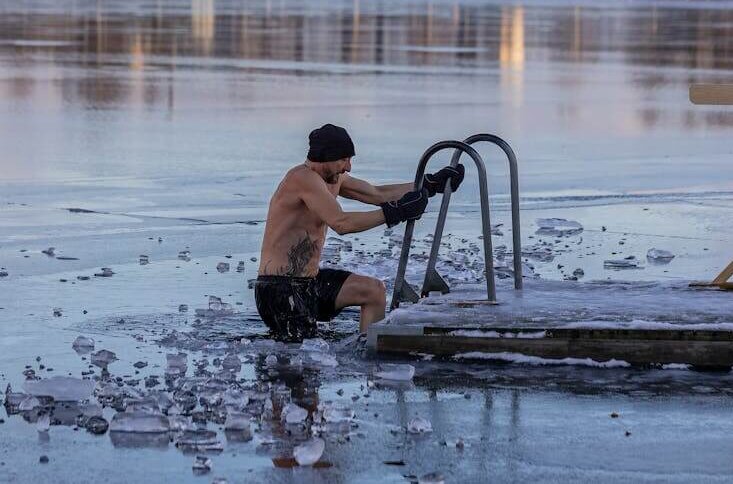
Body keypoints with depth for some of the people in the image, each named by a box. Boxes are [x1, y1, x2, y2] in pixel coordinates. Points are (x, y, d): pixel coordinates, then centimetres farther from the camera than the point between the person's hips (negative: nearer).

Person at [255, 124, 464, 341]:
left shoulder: (333, 179, 11)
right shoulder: (304, 179, -19)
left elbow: (377, 194, 20)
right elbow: (341, 223, -28)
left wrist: (431, 185, 16)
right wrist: (395, 212, -25)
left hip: (309, 280, 10)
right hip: (279, 289, -10)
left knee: (374, 290, 8)